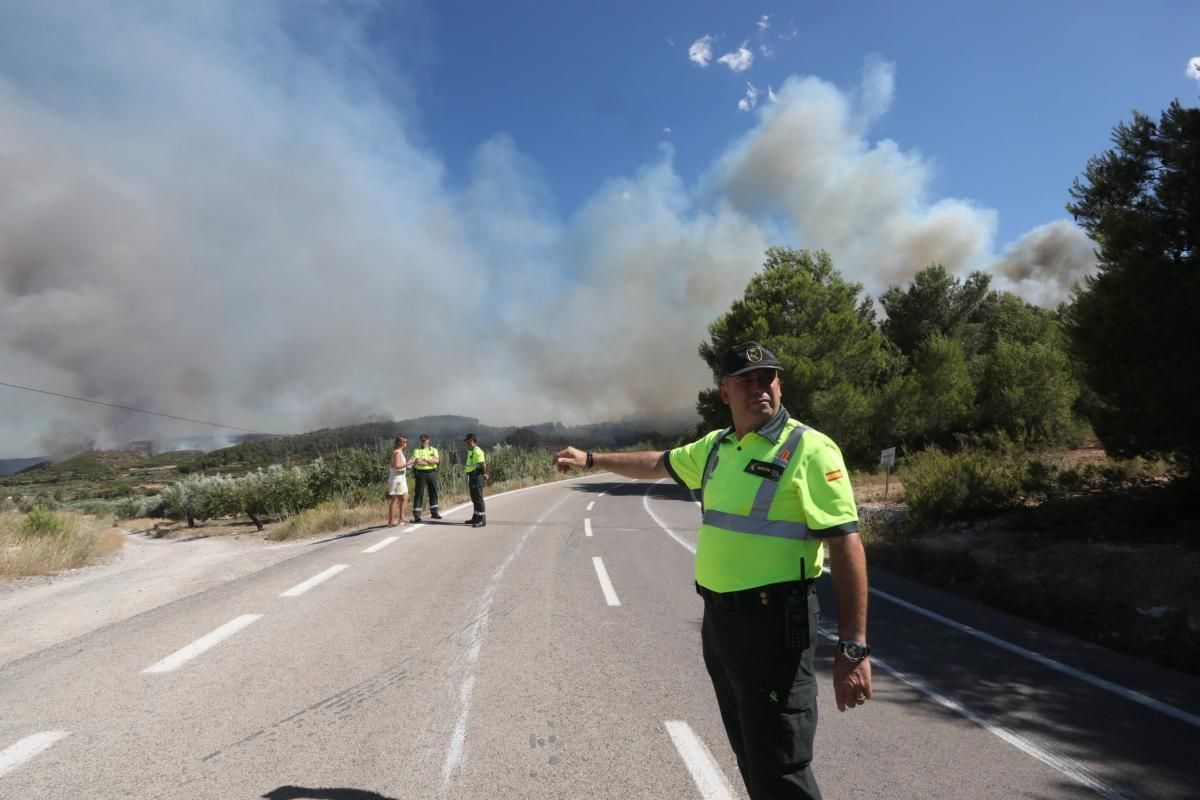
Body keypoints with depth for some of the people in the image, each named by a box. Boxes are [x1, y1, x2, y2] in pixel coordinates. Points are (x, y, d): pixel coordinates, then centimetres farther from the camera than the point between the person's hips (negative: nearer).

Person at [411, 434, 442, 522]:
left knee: (433, 492, 7)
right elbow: (418, 462, -16)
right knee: (419, 493, -4)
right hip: (421, 473, -3)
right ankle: (416, 515, -2)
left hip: (432, 473, 3)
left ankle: (434, 512, 17)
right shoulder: (417, 450, 1)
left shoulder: (433, 450, 10)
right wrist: (430, 462, -9)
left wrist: (425, 460, -14)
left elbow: (437, 460, -7)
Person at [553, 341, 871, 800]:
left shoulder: (808, 450, -13)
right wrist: (590, 459, 31)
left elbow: (846, 545, -17)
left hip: (773, 622, -7)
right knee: (750, 754, 21)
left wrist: (853, 648, -21)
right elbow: (657, 464, 25)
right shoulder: (717, 446, 9)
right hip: (718, 617, 7)